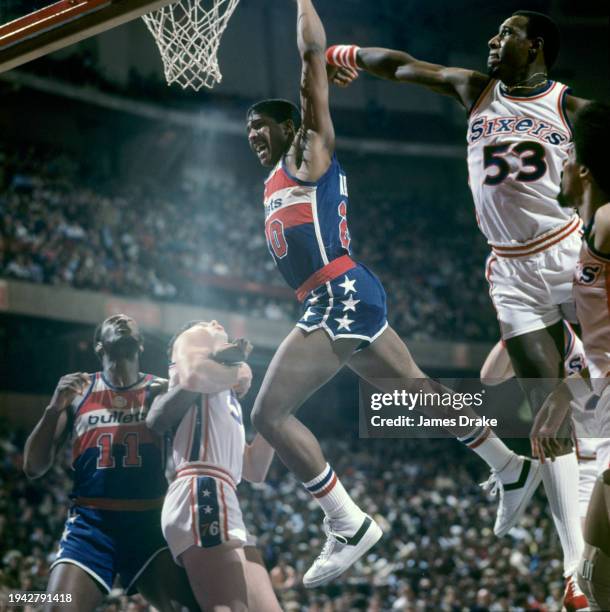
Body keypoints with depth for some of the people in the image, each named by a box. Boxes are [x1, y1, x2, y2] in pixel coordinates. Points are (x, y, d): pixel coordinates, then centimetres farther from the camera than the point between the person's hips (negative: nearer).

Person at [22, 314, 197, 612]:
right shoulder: (77, 391, 10)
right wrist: (55, 408, -6)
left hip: (149, 521, 0)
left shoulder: (162, 390, 9)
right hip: (90, 521, 0)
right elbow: (33, 468, 8)